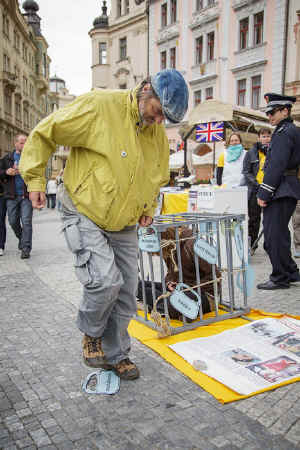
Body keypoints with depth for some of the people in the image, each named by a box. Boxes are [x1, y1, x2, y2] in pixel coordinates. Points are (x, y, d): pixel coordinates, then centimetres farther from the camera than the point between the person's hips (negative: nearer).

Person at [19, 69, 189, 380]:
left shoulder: (158, 133, 4)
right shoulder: (99, 106, -17)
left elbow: (158, 178, 21)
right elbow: (43, 134, -10)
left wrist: (148, 209, 9)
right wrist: (35, 180, -10)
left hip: (124, 225, 6)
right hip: (85, 217, -6)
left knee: (126, 293, 7)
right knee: (105, 281, -20)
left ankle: (115, 354, 28)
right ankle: (91, 333, 13)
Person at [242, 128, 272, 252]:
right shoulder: (251, 153, 5)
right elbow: (246, 172, 1)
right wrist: (256, 184, -12)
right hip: (255, 190, -1)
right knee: (254, 218, 5)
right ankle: (251, 244, 16)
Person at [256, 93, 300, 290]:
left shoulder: (283, 133, -13)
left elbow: (276, 166, -21)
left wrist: (264, 193, -19)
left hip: (280, 192, -11)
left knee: (274, 235, -5)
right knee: (280, 233, 18)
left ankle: (280, 278, 3)